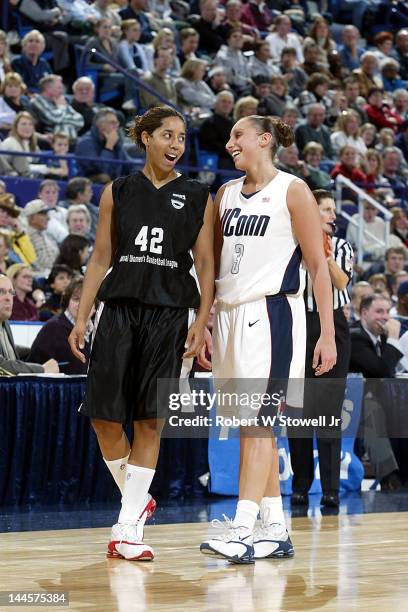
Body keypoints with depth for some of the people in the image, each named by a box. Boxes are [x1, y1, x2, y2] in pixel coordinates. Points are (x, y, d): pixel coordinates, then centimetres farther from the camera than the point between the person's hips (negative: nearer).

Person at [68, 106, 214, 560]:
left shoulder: (197, 196, 6)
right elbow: (101, 258, 10)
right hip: (118, 309, 1)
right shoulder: (118, 193, 8)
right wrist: (81, 318, 4)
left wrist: (202, 322, -7)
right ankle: (136, 498, 21)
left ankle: (128, 529, 1)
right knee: (103, 416, -3)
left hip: (168, 314, -1)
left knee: (150, 420, -3)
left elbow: (205, 264, 4)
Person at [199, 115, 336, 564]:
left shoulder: (292, 191, -2)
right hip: (229, 315, 7)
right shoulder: (227, 194, 15)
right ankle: (275, 530, 15)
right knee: (253, 425, 8)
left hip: (270, 313, -7)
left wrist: (328, 333, -9)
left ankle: (241, 531, -19)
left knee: (256, 422, -14)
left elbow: (317, 265, -4)